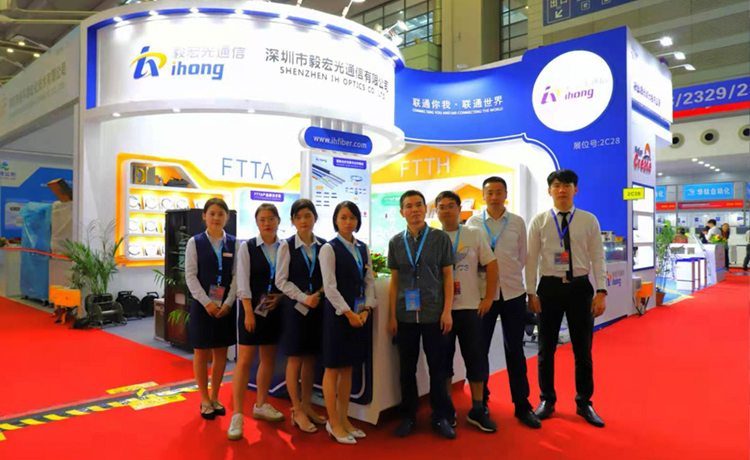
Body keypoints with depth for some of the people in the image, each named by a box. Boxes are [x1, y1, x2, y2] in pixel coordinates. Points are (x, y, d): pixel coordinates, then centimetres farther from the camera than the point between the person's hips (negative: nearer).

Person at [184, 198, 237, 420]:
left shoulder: (234, 243, 2)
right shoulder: (195, 242, -2)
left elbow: (237, 276, 0)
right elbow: (191, 276, -6)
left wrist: (228, 303, -11)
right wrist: (207, 302, -14)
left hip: (226, 306, 2)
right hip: (202, 305, -2)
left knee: (221, 353, 10)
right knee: (202, 353, 8)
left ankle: (214, 398, 26)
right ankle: (205, 400, 22)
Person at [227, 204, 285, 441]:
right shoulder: (247, 247, -4)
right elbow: (243, 282, -9)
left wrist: (280, 296, -11)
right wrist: (248, 312, -15)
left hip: (275, 309, 3)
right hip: (252, 309, -3)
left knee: (268, 359, 13)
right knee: (244, 361, -2)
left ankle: (261, 406, 29)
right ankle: (237, 415, 5)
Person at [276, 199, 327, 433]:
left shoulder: (324, 245, 1)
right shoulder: (287, 246, -5)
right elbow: (281, 281, -8)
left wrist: (319, 294, -10)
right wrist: (304, 298, -15)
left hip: (318, 307, 3)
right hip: (294, 307, -3)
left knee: (310, 358, 11)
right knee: (295, 360, 4)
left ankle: (307, 406, 24)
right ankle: (297, 411, 15)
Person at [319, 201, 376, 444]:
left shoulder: (363, 248, 10)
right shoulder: (329, 249, -7)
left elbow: (369, 281, 8)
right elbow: (329, 286, -13)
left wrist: (366, 310, -4)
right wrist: (348, 313, -15)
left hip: (359, 313, 6)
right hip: (337, 313, -6)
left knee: (348, 368, 13)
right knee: (333, 368, 3)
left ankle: (344, 419, 24)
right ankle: (333, 423, 14)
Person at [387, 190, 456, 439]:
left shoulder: (441, 238, 0)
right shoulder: (395, 242, 5)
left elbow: (448, 276, 1)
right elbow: (394, 280, 7)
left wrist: (447, 311, -5)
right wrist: (392, 315, 4)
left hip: (434, 313, -1)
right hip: (405, 315, 2)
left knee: (437, 366, 7)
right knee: (407, 367, 10)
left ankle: (440, 416, 23)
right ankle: (408, 415, 26)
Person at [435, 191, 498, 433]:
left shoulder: (474, 235, 3)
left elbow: (491, 264, 4)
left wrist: (488, 297, -2)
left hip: (470, 307, 1)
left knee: (476, 358, 5)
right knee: (443, 358, 8)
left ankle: (477, 410, 20)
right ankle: (447, 409, 23)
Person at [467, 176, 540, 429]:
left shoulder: (517, 222, 4)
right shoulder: (473, 222, 0)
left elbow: (523, 257, 9)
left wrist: (507, 274, 2)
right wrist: (485, 277, -2)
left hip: (513, 293, 1)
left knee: (515, 351, 9)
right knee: (479, 349, 5)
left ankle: (522, 406, 21)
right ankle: (481, 403, 22)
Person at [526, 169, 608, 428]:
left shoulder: (589, 221, 2)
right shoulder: (539, 222, 0)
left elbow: (598, 257, 0)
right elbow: (531, 259, -1)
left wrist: (601, 292, -8)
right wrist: (531, 293, -5)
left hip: (580, 287, 1)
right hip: (549, 287, 0)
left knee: (583, 349, 11)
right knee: (546, 349, 10)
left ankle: (584, 402, 30)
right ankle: (547, 400, 28)